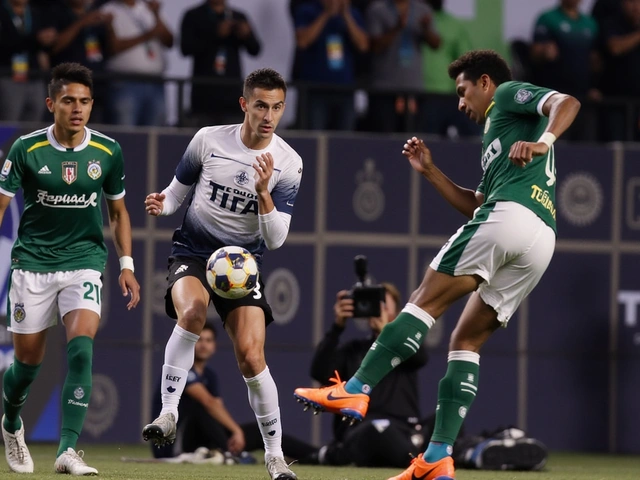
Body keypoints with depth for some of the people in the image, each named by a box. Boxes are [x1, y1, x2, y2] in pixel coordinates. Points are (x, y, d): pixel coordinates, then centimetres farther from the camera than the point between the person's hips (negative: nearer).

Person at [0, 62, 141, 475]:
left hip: (84, 260, 1)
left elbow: (118, 211, 13)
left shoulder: (108, 152, 0)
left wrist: (127, 265, 4)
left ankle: (69, 450, -22)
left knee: (82, 346, -21)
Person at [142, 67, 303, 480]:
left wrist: (263, 192, -25)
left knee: (251, 357, -12)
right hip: (193, 249, -1)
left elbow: (276, 238, -10)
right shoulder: (209, 140, -6)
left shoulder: (288, 163, -7)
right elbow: (179, 190, 10)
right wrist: (162, 203, -13)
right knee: (193, 310, -34)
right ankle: (168, 415, -29)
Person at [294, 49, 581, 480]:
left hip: (509, 215, -9)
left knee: (426, 302, -9)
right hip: (543, 240, 9)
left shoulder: (509, 96, 14)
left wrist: (543, 141, -23)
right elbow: (476, 205, 36)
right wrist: (431, 172, 32)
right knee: (467, 341, 7)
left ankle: (356, 390, -18)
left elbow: (568, 102, -6)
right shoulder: (499, 137, 38)